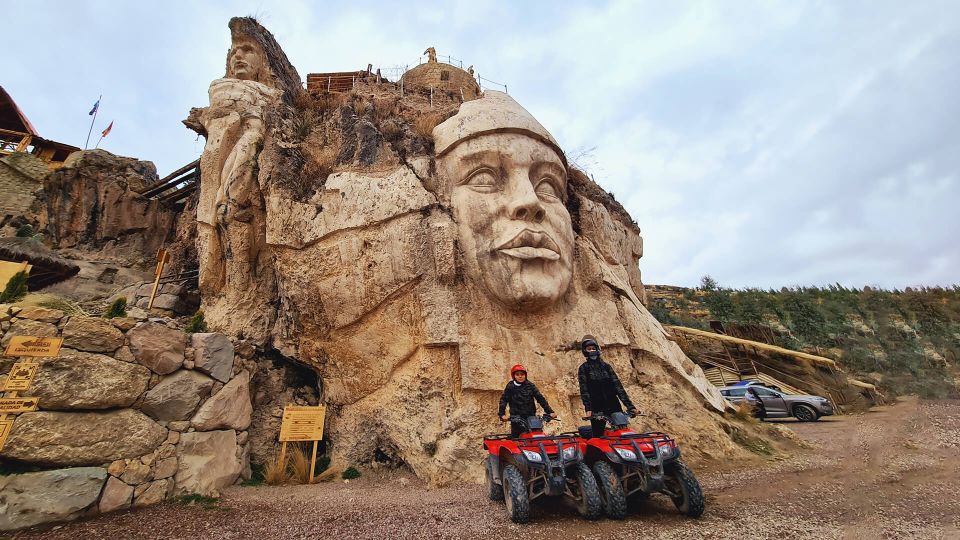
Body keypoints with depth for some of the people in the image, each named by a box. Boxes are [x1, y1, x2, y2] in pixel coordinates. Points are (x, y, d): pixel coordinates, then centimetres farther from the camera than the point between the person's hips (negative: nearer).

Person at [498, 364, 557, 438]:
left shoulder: (530, 385, 4)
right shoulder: (510, 386, 0)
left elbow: (540, 398, 4)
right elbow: (503, 400, -5)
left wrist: (550, 412, -3)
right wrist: (502, 414, -20)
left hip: (531, 417, 1)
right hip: (516, 419, -1)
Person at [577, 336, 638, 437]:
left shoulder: (606, 366, 12)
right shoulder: (583, 368, 3)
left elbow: (617, 385, 5)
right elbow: (584, 390, -6)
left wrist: (630, 405, -3)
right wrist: (588, 409, -18)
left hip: (613, 405, 3)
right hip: (596, 408, -2)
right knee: (598, 436, -2)